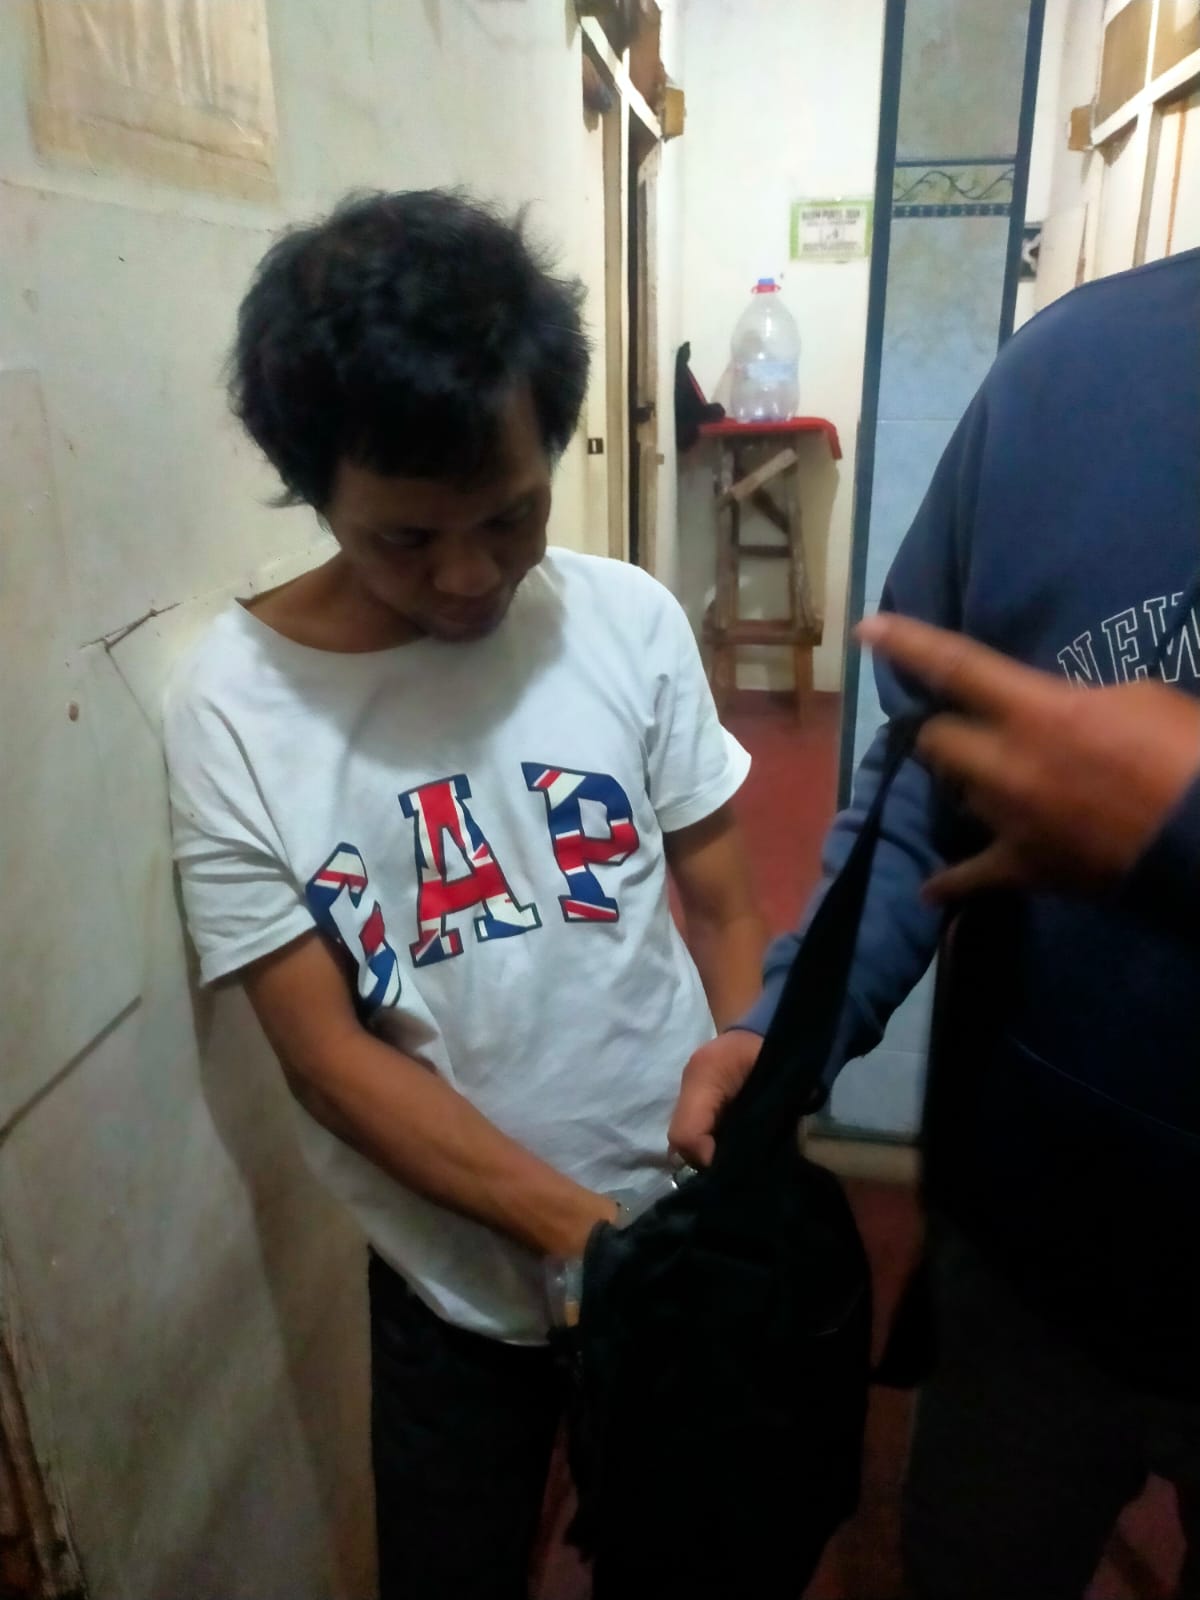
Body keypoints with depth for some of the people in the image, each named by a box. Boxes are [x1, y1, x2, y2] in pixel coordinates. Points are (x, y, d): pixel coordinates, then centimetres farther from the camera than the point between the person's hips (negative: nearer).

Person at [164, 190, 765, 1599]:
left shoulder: (631, 622, -11)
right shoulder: (234, 705, -15)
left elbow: (722, 909, -4)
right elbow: (325, 1052, -14)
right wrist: (575, 1224, -20)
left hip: (689, 1225, 2)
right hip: (459, 1271, -1)